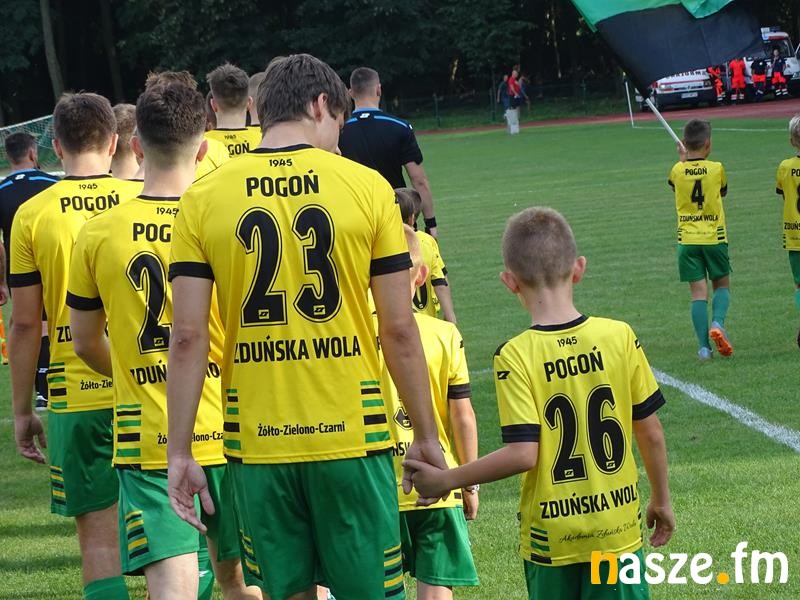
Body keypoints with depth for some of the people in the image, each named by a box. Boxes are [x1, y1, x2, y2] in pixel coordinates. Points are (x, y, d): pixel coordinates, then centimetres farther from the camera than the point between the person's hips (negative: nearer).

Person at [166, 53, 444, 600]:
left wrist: (180, 453, 1)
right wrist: (427, 436, 6)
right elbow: (399, 330, -2)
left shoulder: (203, 198, 0)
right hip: (353, 434, -2)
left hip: (258, 444, 2)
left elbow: (188, 337, -3)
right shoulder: (366, 186, -3)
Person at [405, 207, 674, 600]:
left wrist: (446, 480, -8)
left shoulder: (516, 356, -14)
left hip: (552, 536, -2)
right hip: (619, 529, 2)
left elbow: (523, 454, -19)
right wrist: (661, 500, 16)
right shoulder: (620, 337, -6)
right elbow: (651, 433, 1)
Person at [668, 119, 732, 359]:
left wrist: (684, 160, 28)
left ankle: (704, 346, -5)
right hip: (714, 238, -1)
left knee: (698, 292, 2)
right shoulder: (717, 169, -6)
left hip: (687, 240, 1)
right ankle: (717, 323, -12)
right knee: (722, 286, 15)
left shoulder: (677, 171, -3)